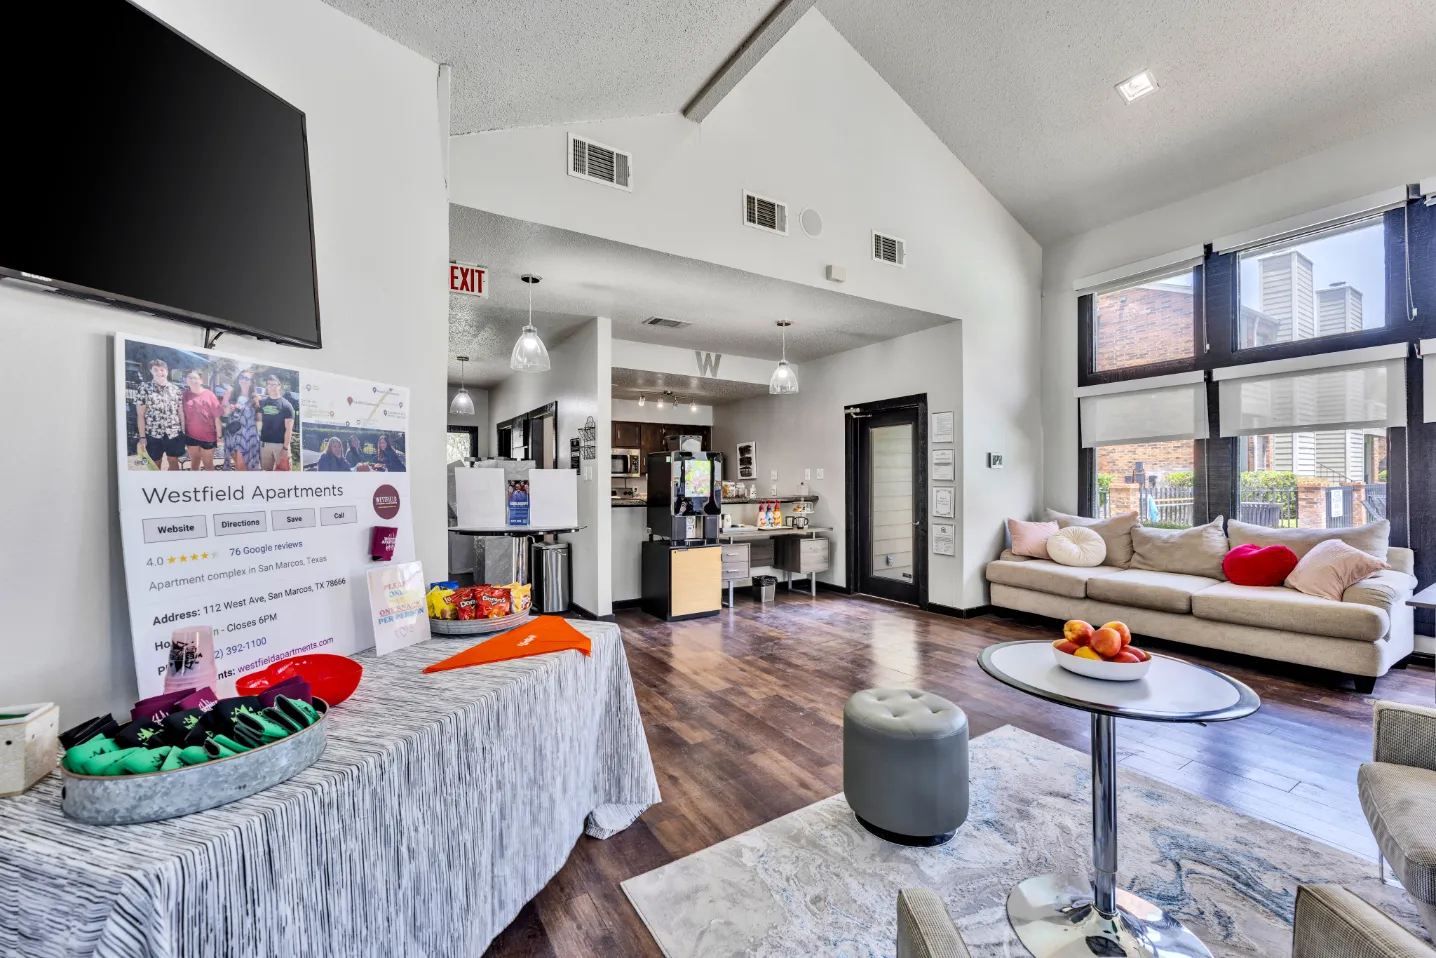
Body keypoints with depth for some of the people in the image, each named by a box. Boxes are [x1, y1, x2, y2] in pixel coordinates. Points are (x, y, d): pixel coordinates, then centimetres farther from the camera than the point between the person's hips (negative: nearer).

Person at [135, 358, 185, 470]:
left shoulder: (175, 389, 4)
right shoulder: (144, 389, -4)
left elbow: (181, 412, 8)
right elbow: (140, 415, -3)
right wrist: (142, 437, -7)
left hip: (174, 433, 2)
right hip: (153, 434, -2)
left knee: (174, 461, 13)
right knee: (156, 465, 9)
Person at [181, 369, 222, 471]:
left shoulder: (209, 395, -7)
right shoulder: (185, 395, -2)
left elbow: (217, 417, -7)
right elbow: (182, 416, 2)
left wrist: (219, 436, -7)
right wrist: (182, 434, 0)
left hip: (208, 436, -2)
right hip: (191, 436, 2)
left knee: (208, 464, 10)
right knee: (194, 464, 15)